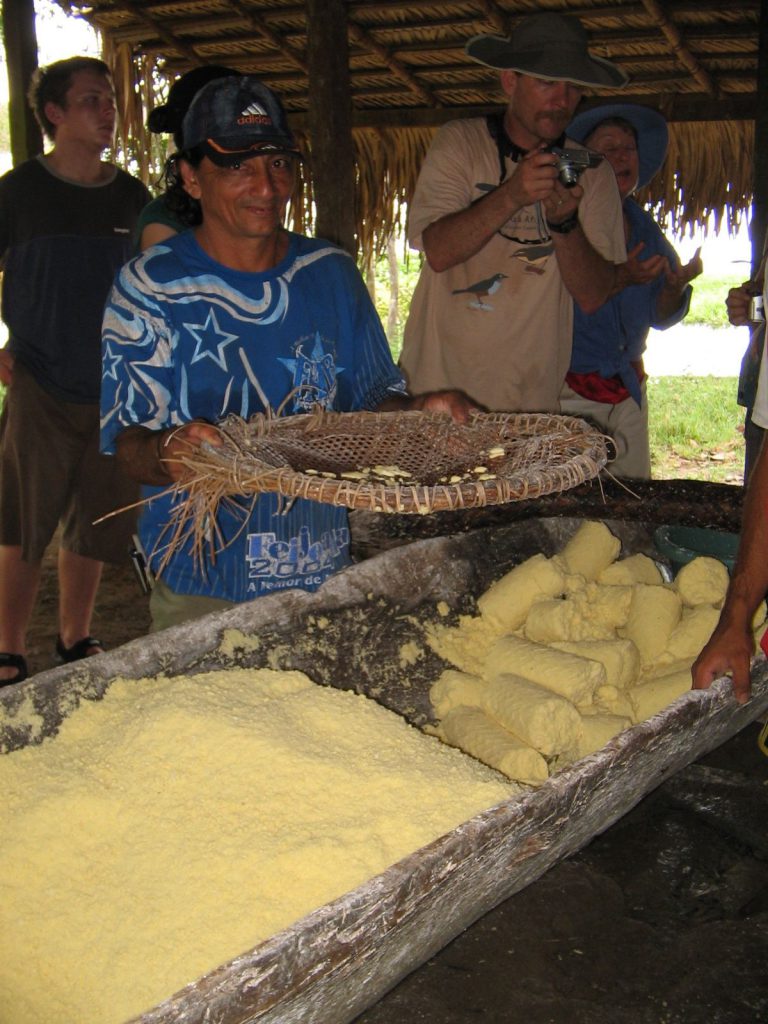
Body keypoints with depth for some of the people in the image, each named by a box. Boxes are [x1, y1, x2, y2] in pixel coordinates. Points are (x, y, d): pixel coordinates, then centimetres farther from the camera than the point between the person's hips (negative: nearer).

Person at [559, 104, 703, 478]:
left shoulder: (645, 229, 10)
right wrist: (618, 281, -26)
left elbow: (660, 318, 11)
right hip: (565, 389, -6)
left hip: (627, 391, 6)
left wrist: (676, 286, -9)